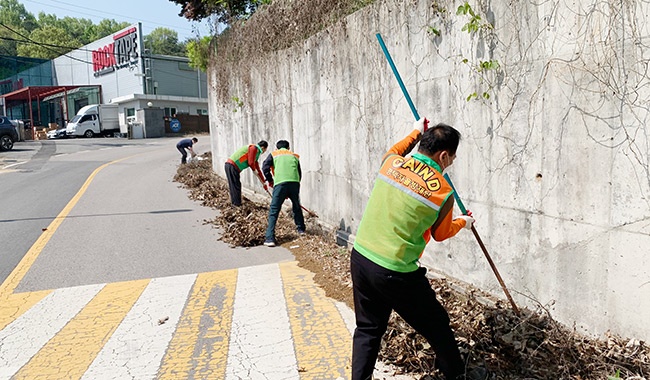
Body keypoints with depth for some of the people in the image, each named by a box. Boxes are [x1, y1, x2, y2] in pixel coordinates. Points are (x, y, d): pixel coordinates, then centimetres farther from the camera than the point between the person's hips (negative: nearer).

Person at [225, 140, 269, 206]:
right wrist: (254, 170, 5)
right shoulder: (253, 148, -6)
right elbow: (250, 162, -16)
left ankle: (235, 203, 20)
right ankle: (237, 205, -3)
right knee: (236, 186, -6)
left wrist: (264, 183, 28)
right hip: (232, 166, -10)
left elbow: (258, 169, 27)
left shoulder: (256, 152, 23)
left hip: (230, 166, 10)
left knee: (234, 186, 14)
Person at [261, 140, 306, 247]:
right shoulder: (294, 156, 27)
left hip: (280, 183, -3)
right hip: (295, 183, 3)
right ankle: (301, 229, 38)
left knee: (274, 211, 0)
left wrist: (270, 180, 18)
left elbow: (265, 167, 5)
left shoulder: (274, 154, 19)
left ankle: (270, 238, -7)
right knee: (297, 207, 26)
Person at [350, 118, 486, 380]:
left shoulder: (391, 163, -1)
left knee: (368, 329, 21)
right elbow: (440, 234, 8)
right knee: (437, 326, 19)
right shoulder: (443, 191, -11)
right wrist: (462, 222, 28)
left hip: (359, 258, 5)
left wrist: (415, 133, 41)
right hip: (395, 273, -5)